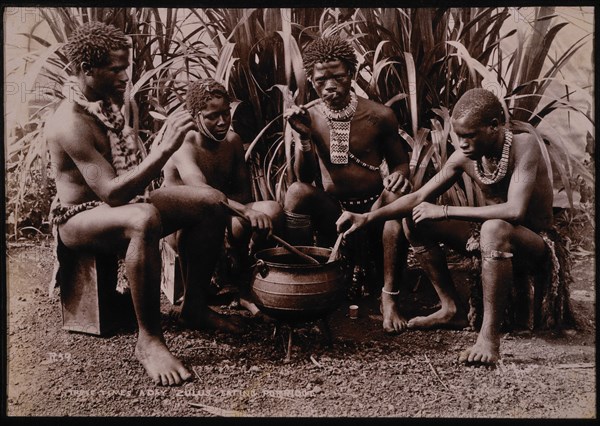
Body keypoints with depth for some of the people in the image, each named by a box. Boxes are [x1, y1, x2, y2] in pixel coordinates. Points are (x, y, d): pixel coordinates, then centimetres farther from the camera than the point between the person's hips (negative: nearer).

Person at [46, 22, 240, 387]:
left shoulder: (109, 102, 5)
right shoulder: (71, 123, -24)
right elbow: (111, 192, -33)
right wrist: (165, 148, -35)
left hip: (123, 202, 9)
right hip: (80, 218, -9)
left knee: (211, 200, -4)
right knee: (145, 220, -42)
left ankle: (195, 305, 5)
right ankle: (149, 339, -29)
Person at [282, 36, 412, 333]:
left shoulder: (379, 116, -4)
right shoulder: (308, 118, -2)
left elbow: (399, 162, 7)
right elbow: (305, 178, -8)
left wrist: (399, 175, -17)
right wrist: (304, 136, -23)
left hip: (373, 210, 0)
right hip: (333, 213, 1)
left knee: (396, 195, -32)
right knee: (296, 192, -27)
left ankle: (389, 297, -24)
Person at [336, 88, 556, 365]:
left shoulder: (523, 145, -24)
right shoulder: (464, 157, -8)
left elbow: (515, 210, -37)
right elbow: (420, 197, -5)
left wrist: (445, 211, -31)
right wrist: (367, 218, -18)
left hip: (535, 241, -7)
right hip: (490, 234, 7)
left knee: (495, 229, -41)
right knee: (414, 221, 0)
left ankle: (490, 335, -31)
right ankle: (452, 309, 8)